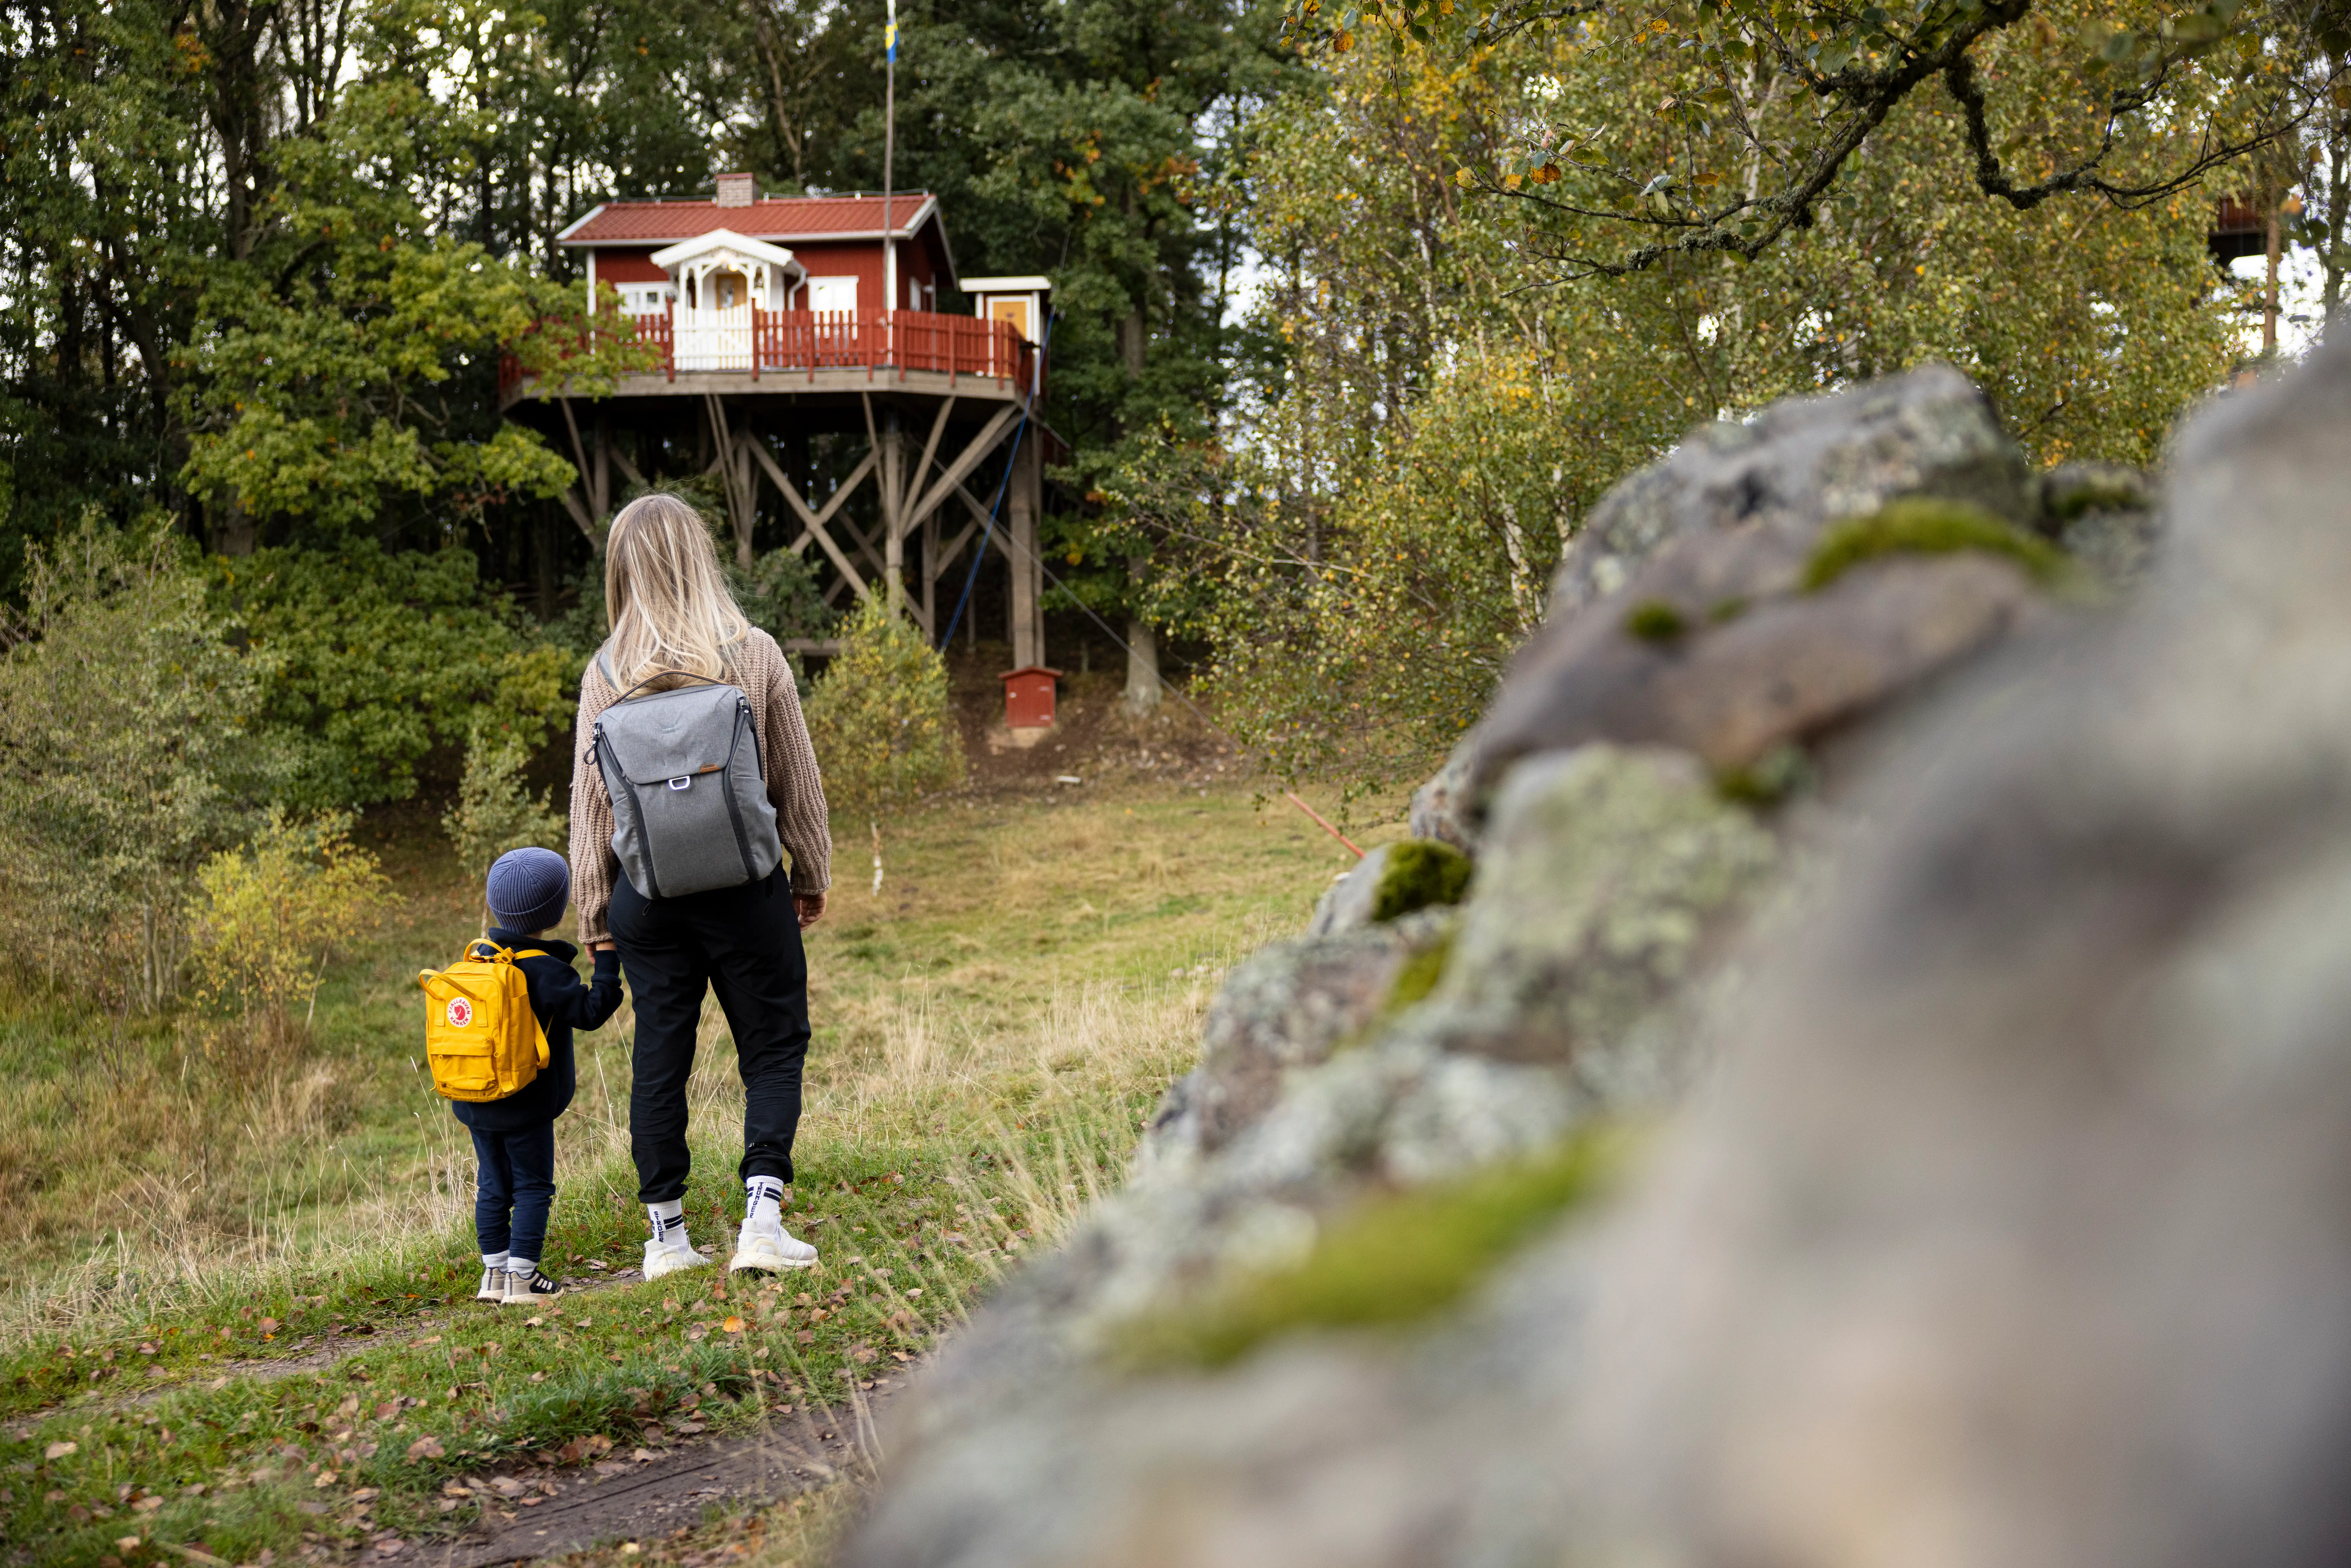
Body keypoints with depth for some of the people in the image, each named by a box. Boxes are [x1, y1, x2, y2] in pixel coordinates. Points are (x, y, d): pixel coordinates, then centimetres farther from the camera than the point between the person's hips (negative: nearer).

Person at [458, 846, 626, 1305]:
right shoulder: (543, 970, -17)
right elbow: (591, 1011, -20)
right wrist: (607, 960, -14)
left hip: (475, 1102, 7)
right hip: (525, 1106, -7)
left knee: (493, 1185, 13)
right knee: (533, 1186, 2)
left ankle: (495, 1273, 17)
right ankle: (522, 1276, -1)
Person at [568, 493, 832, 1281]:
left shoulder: (607, 674, 0)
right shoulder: (752, 655, -4)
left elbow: (591, 804, 3)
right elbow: (797, 780, 1)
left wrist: (595, 916, 12)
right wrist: (811, 876, 13)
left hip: (646, 893, 2)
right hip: (744, 890, -2)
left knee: (659, 1056, 10)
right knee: (773, 1048, 7)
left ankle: (665, 1237, 14)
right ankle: (762, 1219, -5)